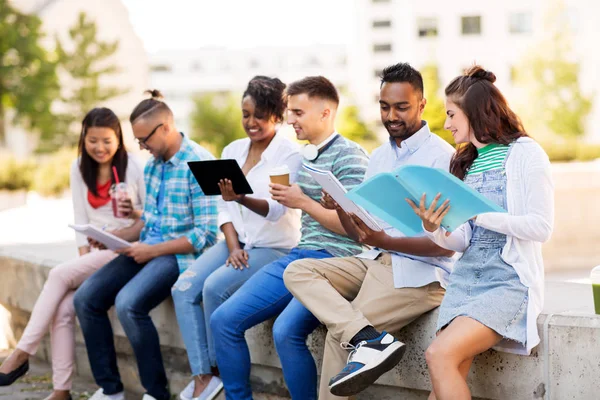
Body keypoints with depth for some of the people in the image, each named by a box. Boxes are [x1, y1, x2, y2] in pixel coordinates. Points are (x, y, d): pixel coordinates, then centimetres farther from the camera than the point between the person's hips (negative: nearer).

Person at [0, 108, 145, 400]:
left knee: (59, 274, -26)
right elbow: (81, 220, 7)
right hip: (96, 252, 5)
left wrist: (136, 214, -21)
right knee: (63, 308, -21)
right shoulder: (80, 168, 10)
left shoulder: (134, 167, -5)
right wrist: (84, 258, -5)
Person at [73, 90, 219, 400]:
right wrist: (113, 236, 3)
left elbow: (206, 234, -18)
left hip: (179, 255, -9)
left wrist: (152, 250, -18)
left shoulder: (199, 164, -15)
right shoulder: (152, 165, 12)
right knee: (86, 298, -4)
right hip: (148, 249, 9)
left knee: (128, 303, -30)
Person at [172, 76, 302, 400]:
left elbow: (276, 209, -20)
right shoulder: (232, 151, 10)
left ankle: (217, 367, -7)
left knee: (214, 286, -28)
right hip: (236, 242, 6)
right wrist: (233, 246, -7)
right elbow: (224, 207, 9)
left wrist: (242, 199, -39)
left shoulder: (290, 155, -9)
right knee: (183, 288, -17)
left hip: (273, 248, -6)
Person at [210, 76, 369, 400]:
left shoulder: (349, 156, -7)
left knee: (286, 330, -31)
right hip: (299, 256, 9)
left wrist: (303, 202, -12)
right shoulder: (304, 156, 18)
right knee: (223, 320, -2)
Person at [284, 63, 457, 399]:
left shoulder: (441, 156, -10)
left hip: (420, 273, -8)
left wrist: (386, 242, -28)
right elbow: (360, 233, 12)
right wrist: (340, 208, -10)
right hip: (376, 261, 8)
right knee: (298, 272, -13)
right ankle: (370, 339, -29)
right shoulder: (379, 157, 13)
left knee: (340, 333, -20)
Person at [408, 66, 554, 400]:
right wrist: (434, 230, -10)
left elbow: (542, 227, -12)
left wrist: (478, 213, -19)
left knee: (440, 354, -25)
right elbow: (464, 242, 11)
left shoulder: (525, 154, -3)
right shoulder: (466, 163, 16)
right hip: (467, 276, 6)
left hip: (510, 279, -6)